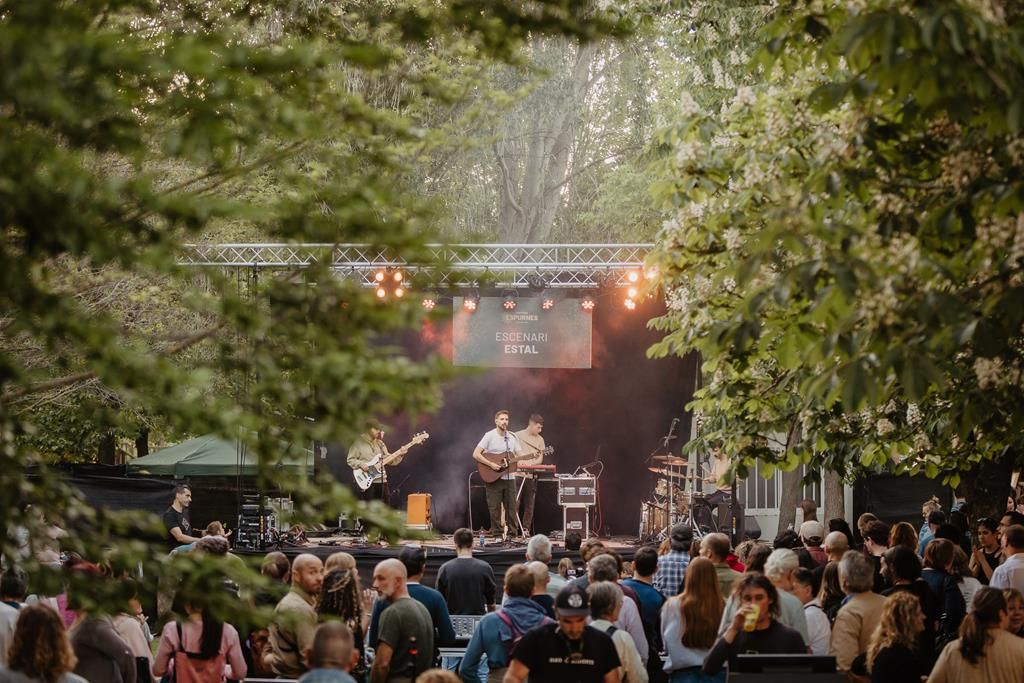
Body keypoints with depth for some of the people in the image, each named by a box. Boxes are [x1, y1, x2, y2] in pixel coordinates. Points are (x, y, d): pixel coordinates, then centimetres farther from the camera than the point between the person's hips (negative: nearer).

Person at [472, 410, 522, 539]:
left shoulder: (513, 438, 10)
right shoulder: (489, 436, -5)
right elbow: (476, 454, -10)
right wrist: (491, 464, -18)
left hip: (509, 477, 4)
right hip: (493, 479, -4)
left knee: (511, 508, 3)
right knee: (494, 508, -1)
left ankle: (513, 533, 10)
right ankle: (497, 535, 6)